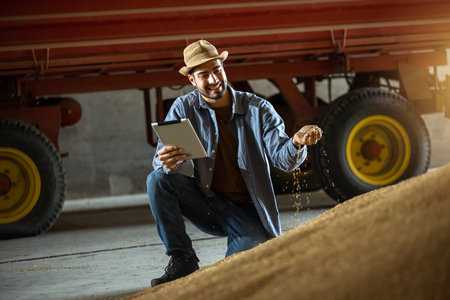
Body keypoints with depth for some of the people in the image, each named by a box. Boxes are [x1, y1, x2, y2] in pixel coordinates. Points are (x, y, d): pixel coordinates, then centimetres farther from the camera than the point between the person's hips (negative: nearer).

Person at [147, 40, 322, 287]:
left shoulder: (258, 109, -4)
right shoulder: (183, 109, -2)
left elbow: (281, 157, -13)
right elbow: (163, 157, -12)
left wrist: (296, 143, -38)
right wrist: (168, 162, -39)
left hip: (245, 211, -2)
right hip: (205, 203, 2)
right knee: (158, 179, -24)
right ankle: (182, 261, -14)